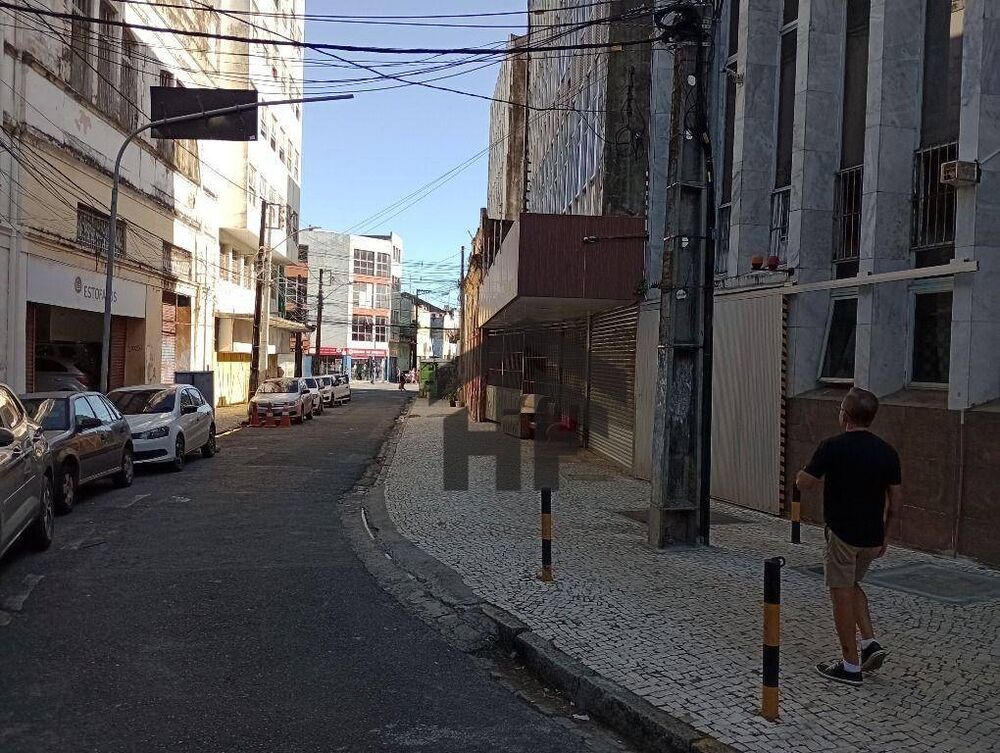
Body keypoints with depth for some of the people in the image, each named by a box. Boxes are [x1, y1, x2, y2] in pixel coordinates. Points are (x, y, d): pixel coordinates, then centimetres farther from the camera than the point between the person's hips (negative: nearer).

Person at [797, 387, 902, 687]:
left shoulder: (833, 447, -15)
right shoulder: (887, 451, 0)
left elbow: (804, 484, -9)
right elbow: (896, 499, 5)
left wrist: (802, 472, 14)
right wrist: (883, 533, 16)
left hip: (842, 534, -5)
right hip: (872, 537, 6)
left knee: (842, 594, 4)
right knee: (853, 585, 25)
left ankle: (851, 666, 10)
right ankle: (870, 643, 13)